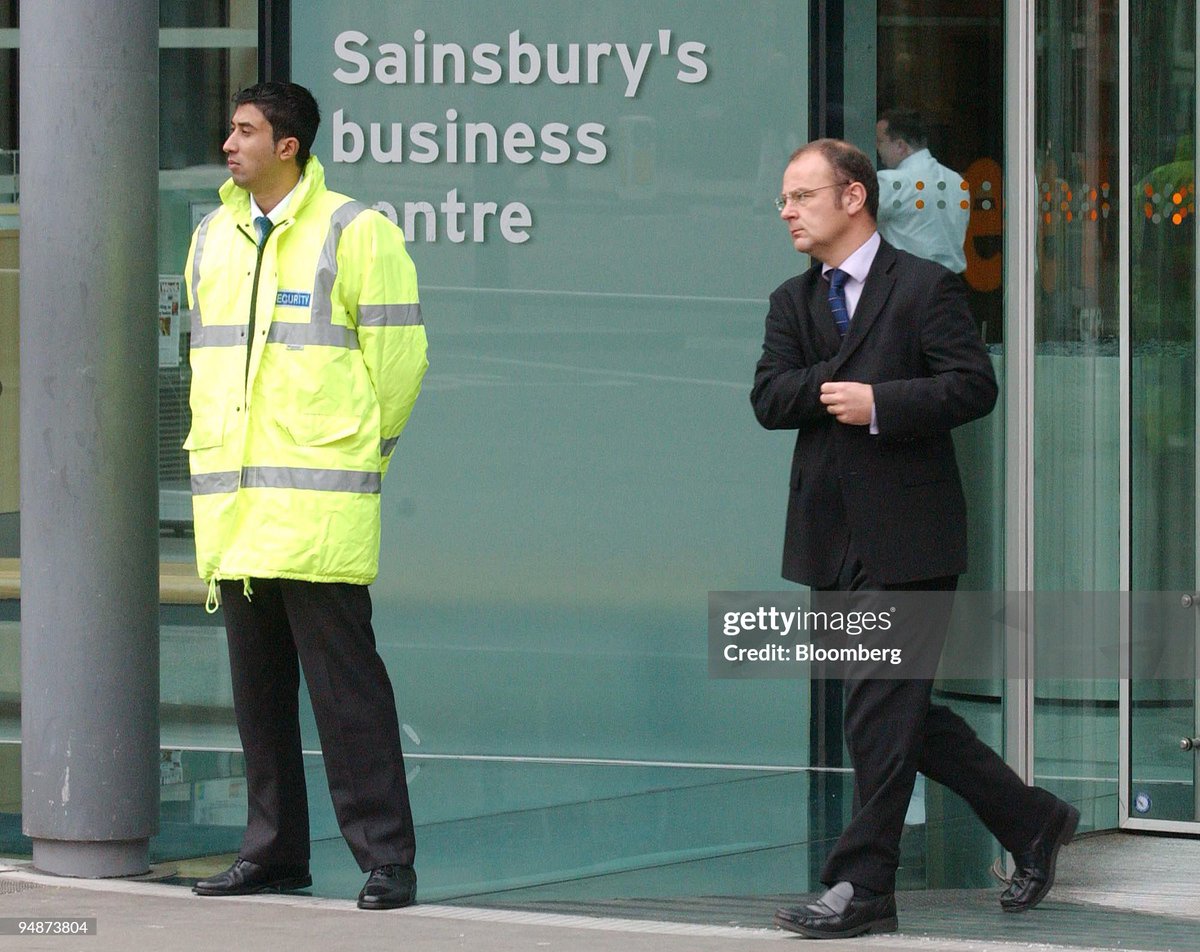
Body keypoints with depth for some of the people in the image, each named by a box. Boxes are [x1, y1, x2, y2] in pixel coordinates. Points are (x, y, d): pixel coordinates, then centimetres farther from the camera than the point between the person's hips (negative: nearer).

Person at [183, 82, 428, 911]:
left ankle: (386, 857, -4)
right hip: (232, 496, 6)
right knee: (258, 686, 10)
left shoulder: (355, 233, -5)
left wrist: (365, 446, 4)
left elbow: (398, 355, -3)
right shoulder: (213, 239, 15)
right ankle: (276, 850, 17)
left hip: (319, 495, -6)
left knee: (345, 684, -7)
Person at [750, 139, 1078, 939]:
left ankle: (864, 887, -3)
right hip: (832, 539, 7)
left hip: (908, 536, -7)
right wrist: (839, 384, -12)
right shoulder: (793, 302, 15)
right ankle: (1032, 822, 24)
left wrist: (877, 402, -19)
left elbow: (974, 385, -13)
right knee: (897, 713, 10)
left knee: (882, 710, -7)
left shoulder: (926, 287, -4)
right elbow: (769, 398, 2)